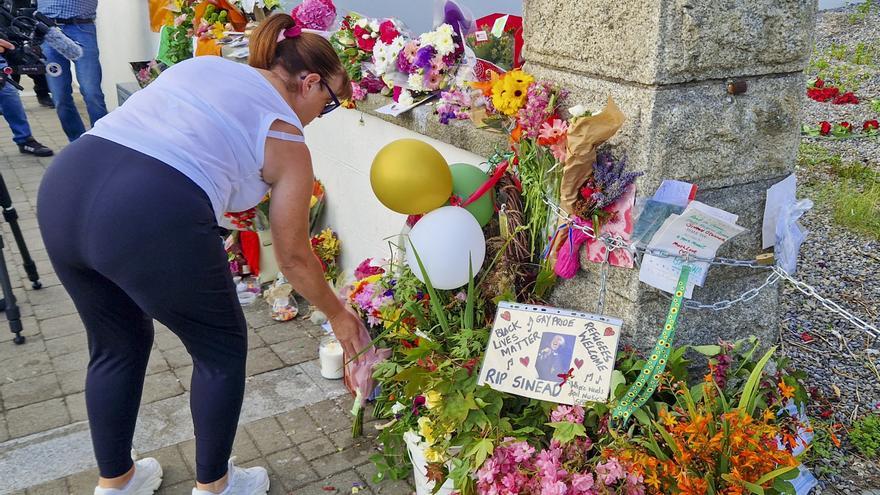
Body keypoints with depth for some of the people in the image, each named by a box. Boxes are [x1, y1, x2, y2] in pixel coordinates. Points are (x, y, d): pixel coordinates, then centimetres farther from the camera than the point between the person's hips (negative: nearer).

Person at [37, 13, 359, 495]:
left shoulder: (204, 64, 25)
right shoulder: (285, 139, 9)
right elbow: (293, 259, 15)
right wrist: (338, 314, 30)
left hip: (61, 188, 7)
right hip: (150, 216, -7)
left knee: (116, 346, 28)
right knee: (222, 350, 19)